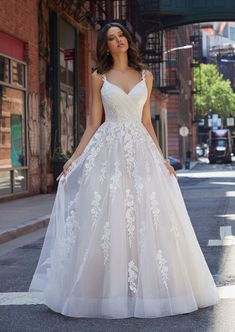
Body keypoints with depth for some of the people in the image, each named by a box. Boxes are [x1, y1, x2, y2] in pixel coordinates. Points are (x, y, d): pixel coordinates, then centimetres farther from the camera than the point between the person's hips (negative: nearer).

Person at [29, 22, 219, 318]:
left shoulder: (145, 76, 12)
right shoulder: (99, 78, 8)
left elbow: (146, 121, 14)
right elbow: (94, 123, 6)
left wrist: (162, 159, 9)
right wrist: (75, 157, -2)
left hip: (140, 150, 2)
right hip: (108, 150, -2)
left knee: (146, 219, -2)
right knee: (106, 219, -6)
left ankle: (145, 289, 8)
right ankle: (106, 290, 4)